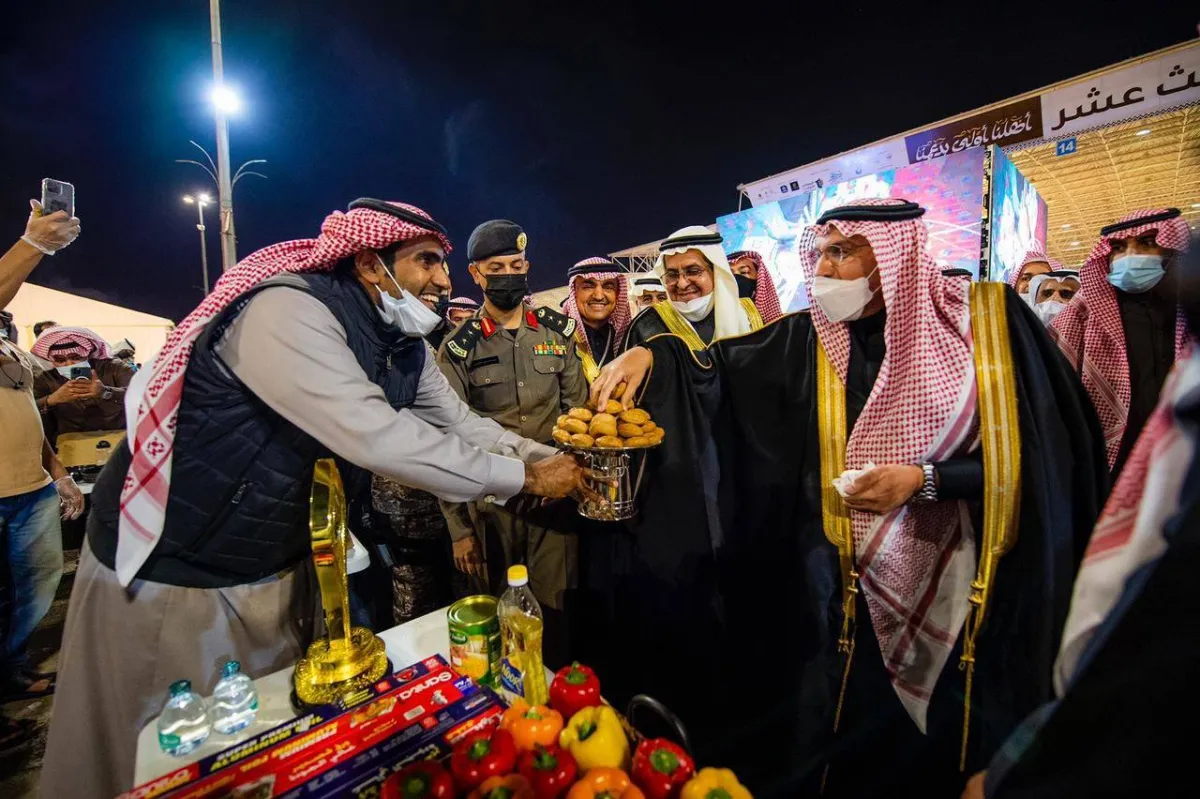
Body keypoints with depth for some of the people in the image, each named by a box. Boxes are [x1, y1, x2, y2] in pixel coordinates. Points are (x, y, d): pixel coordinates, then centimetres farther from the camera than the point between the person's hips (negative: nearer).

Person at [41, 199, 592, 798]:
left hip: (277, 565, 8)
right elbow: (376, 437, -37)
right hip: (167, 568, -7)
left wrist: (554, 458, -10)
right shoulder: (289, 310, -28)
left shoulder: (405, 349, 0)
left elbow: (461, 424, 2)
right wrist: (525, 477, -29)